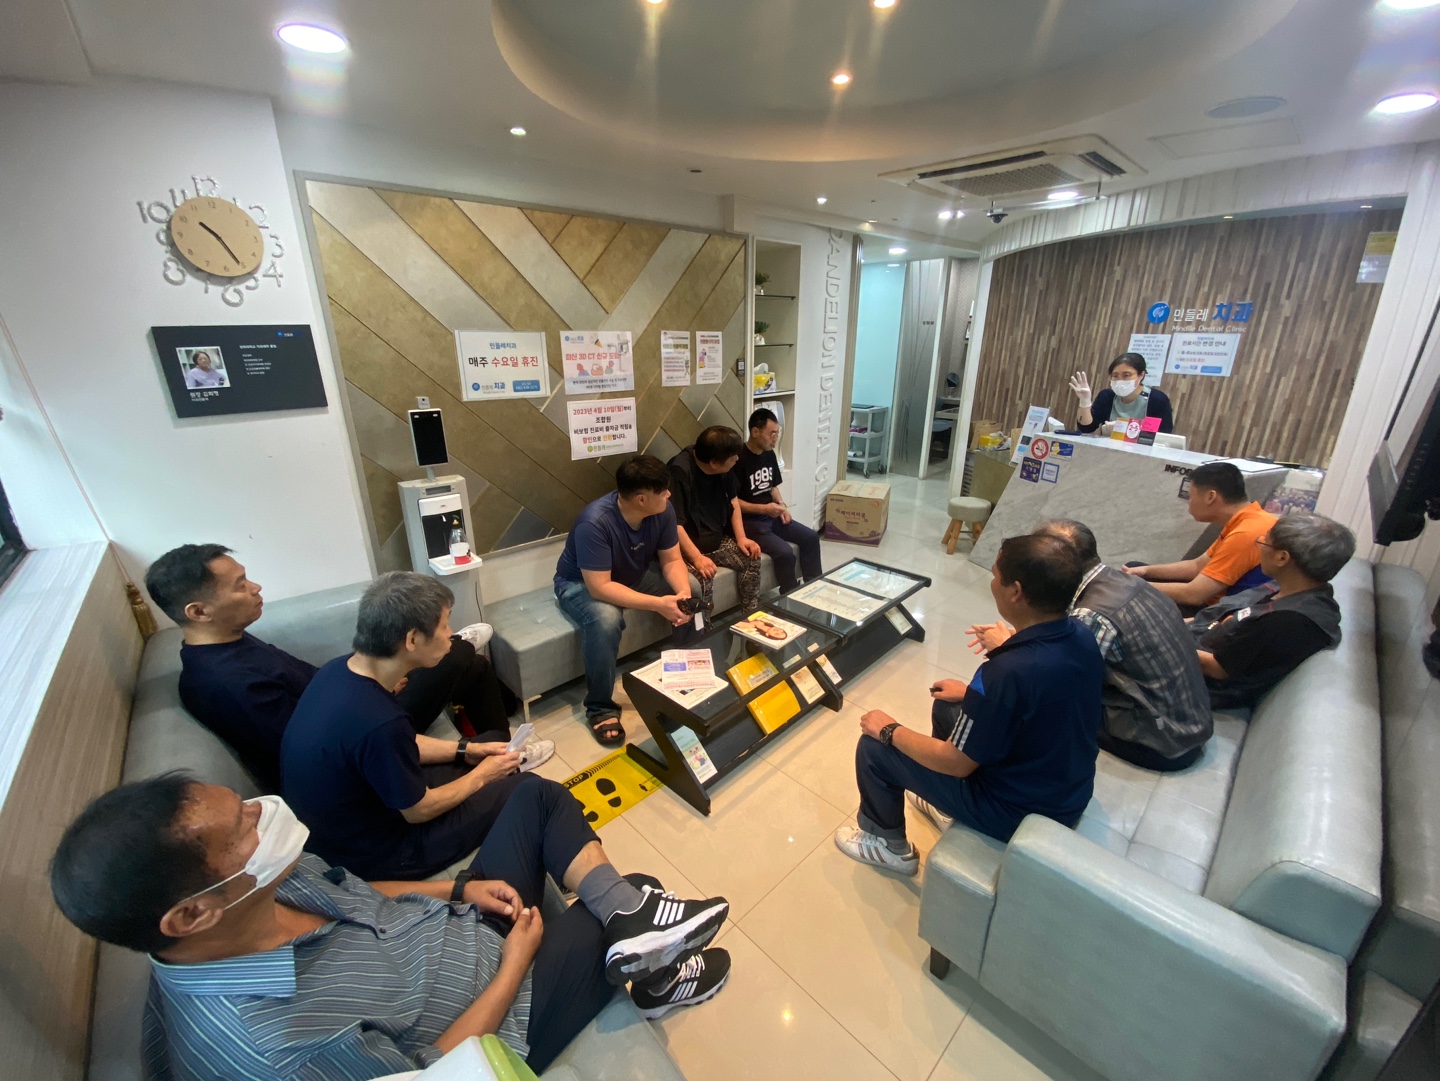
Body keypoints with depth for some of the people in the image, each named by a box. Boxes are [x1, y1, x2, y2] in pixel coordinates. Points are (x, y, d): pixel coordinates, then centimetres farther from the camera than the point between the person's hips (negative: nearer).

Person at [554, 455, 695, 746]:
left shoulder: (662, 510, -18)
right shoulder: (595, 522, -36)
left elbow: (671, 560, -9)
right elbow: (600, 588, -37)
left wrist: (683, 592, -29)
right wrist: (658, 604, -41)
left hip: (635, 574, 6)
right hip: (582, 584, -6)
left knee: (693, 593, -12)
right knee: (605, 619, -38)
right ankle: (600, 708, -15)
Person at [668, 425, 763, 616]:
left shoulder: (723, 468, -2)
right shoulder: (680, 471, -26)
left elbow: (733, 500, 11)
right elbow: (674, 523, -28)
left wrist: (741, 538, 0)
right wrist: (697, 557, -34)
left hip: (716, 539, 8)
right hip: (686, 546, -8)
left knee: (751, 558, -4)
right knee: (704, 577, -31)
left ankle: (751, 616, 11)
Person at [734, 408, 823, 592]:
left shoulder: (769, 454, 7)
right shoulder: (739, 459, -18)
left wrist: (782, 505, 2)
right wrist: (763, 508, -24)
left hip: (771, 515, 9)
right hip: (749, 521, -8)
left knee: (811, 537, 1)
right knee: (785, 552, -25)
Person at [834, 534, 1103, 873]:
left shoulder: (1008, 671, -36)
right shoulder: (1082, 638, -11)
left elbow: (957, 763, -23)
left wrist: (890, 731, -9)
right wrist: (974, 695, 15)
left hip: (1017, 809, -8)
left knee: (873, 747, 1)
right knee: (946, 706, 24)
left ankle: (887, 845, 28)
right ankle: (946, 808, 42)